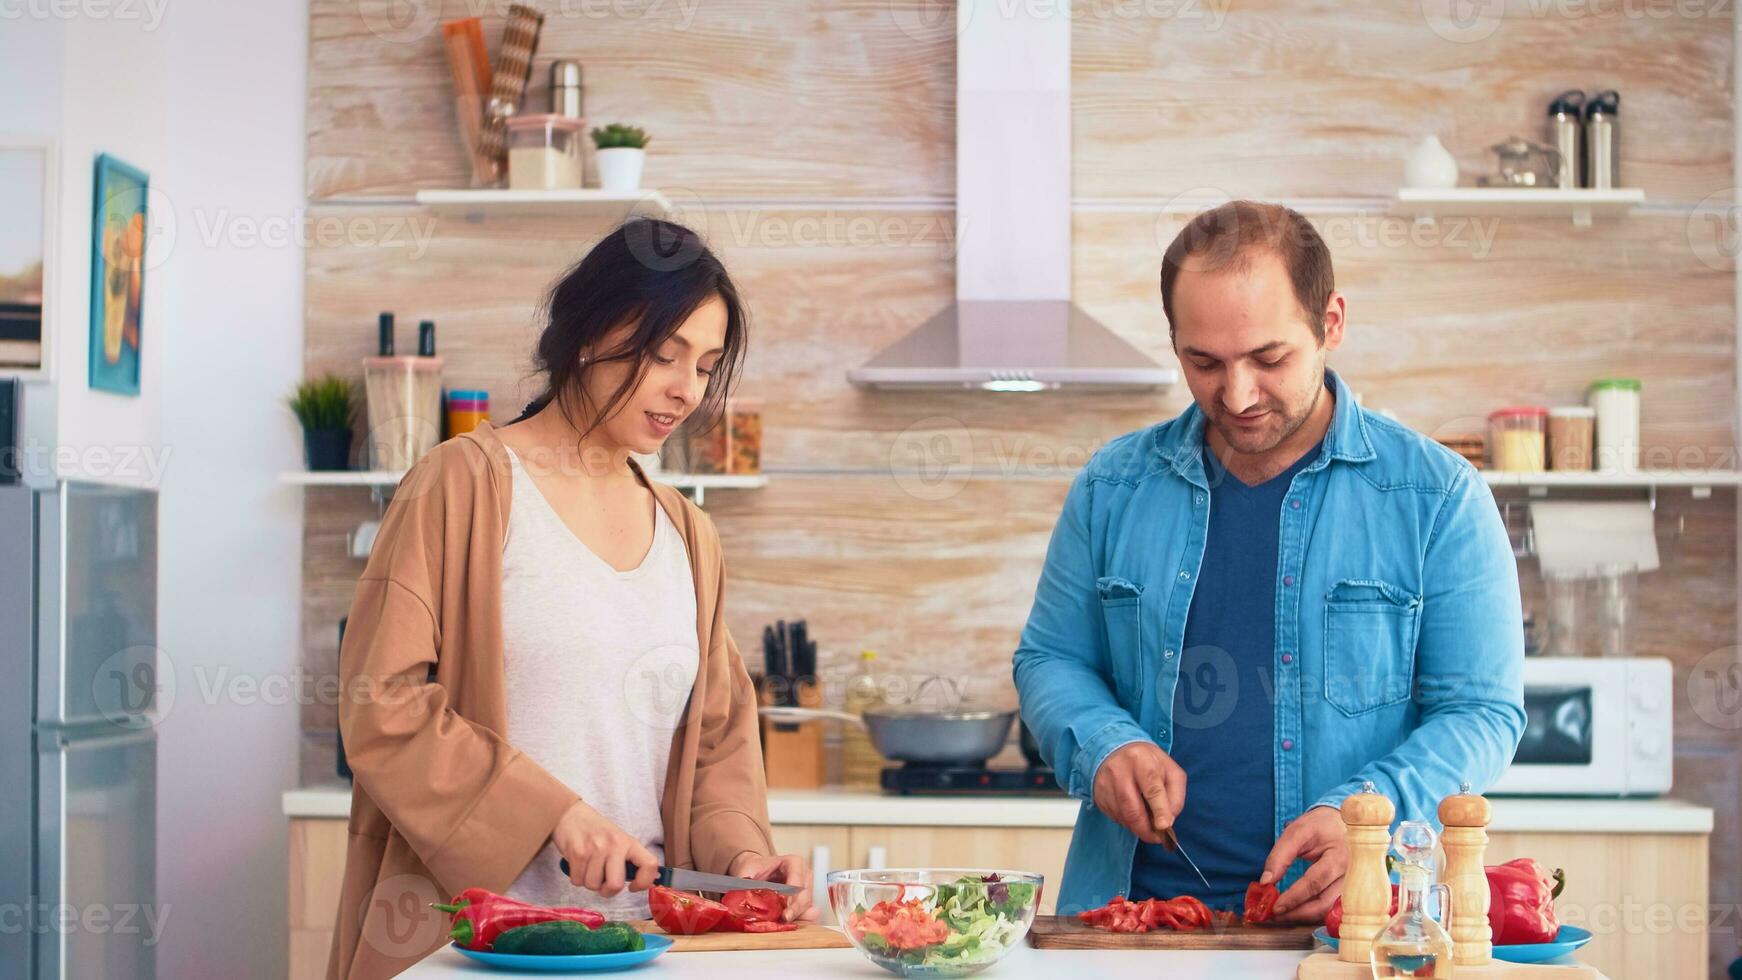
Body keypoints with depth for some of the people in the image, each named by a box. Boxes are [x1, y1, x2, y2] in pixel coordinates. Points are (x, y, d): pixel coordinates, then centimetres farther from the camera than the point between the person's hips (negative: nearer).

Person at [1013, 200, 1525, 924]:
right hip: (1135, 910, 2)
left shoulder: (1437, 497, 2)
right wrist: (1104, 745, -3)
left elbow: (1482, 713, 2)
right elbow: (1049, 659, 19)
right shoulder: (1111, 489, 11)